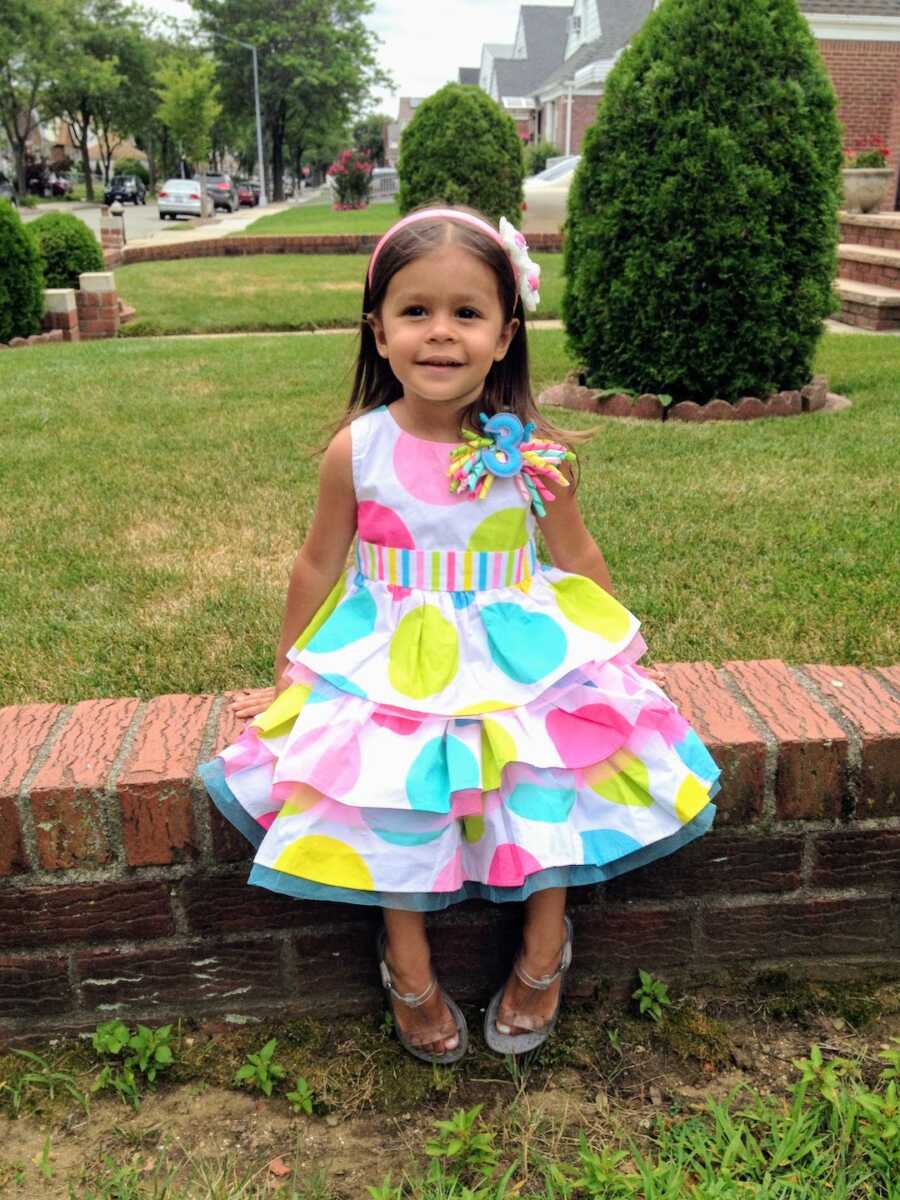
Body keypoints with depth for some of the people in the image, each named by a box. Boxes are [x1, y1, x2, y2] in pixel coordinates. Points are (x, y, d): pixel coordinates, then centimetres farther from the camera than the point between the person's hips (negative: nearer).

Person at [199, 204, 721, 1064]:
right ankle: (408, 965, 13)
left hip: (520, 655, 1)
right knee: (391, 785, -15)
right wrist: (287, 674, 13)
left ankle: (544, 948, 16)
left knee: (551, 778, -12)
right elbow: (319, 564, 4)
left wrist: (612, 652, 8)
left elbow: (578, 562, 6)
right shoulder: (358, 450, -9)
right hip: (392, 663, 0)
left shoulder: (533, 454, -10)